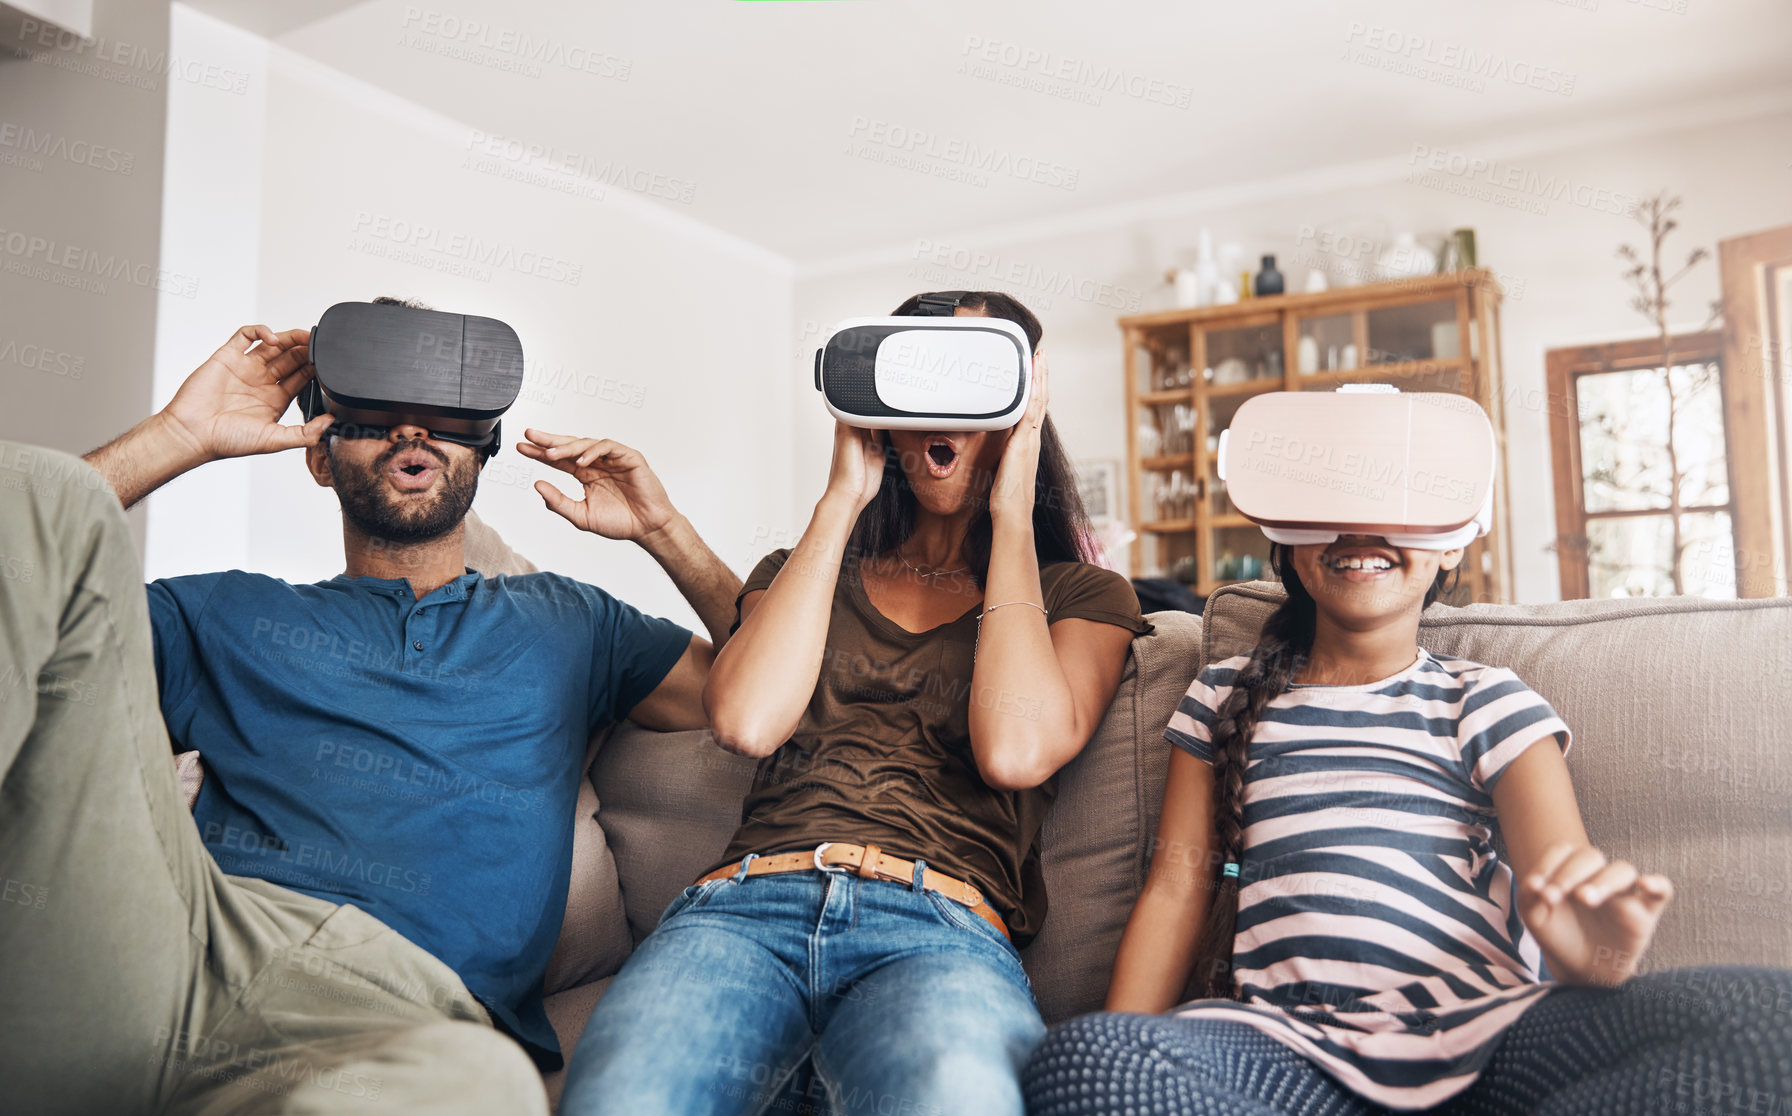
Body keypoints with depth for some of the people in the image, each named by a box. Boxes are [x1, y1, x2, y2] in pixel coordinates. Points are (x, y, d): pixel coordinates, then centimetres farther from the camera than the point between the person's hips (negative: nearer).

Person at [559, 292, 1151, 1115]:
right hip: (745, 904, 3)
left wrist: (1013, 514, 6)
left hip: (943, 931, -2)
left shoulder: (1081, 595, 19)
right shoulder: (802, 572, 25)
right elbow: (746, 723, 2)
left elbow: (1016, 752, -4)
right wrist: (841, 501, 10)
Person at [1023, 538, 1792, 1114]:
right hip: (1290, 1051, 0)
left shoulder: (1487, 702, 14)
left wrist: (1597, 951, -26)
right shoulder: (1224, 701, 18)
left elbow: (1561, 869, 0)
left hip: (1484, 1036, 1)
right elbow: (1177, 887, 12)